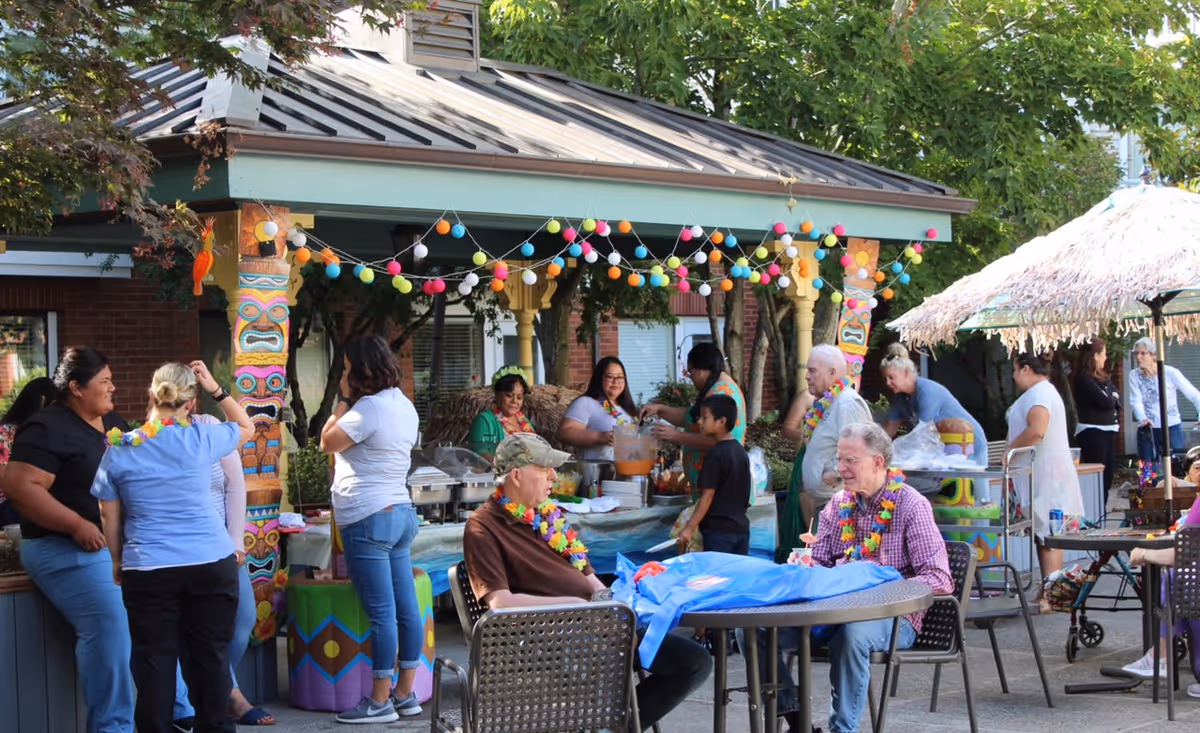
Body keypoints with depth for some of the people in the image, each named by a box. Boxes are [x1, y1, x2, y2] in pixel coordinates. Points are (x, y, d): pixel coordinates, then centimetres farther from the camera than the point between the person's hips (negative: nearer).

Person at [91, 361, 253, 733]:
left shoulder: (120, 448, -1)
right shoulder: (201, 439, -3)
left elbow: (109, 514, 5)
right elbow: (246, 427, 17)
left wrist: (117, 561, 17)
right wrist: (216, 389, 13)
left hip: (148, 571, 0)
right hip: (211, 564, 0)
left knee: (154, 658, 6)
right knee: (210, 656, 9)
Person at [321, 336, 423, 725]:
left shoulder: (369, 407, -16)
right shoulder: (404, 405, 14)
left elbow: (328, 442, -8)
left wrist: (344, 399, -4)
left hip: (369, 520, -10)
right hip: (401, 513, 10)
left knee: (381, 612, -6)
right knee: (406, 608, 9)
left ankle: (380, 701, -2)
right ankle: (406, 693, 15)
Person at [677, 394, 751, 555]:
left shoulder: (715, 455, -14)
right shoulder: (741, 451, 10)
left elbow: (708, 495, -16)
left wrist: (689, 528, -15)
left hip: (719, 531, -8)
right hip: (741, 527, 8)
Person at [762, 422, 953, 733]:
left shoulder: (911, 506, -7)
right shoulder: (839, 503, 12)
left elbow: (939, 579, -13)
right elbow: (818, 562, 16)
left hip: (892, 616, -6)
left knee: (852, 633, -40)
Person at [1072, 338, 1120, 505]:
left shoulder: (1103, 377, 16)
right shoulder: (1083, 378, -13)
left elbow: (1117, 400, 13)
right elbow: (1105, 402, -18)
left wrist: (1110, 398, -7)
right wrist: (1112, 397, 3)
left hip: (1108, 431, 9)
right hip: (1092, 431, -9)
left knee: (1107, 478, 13)